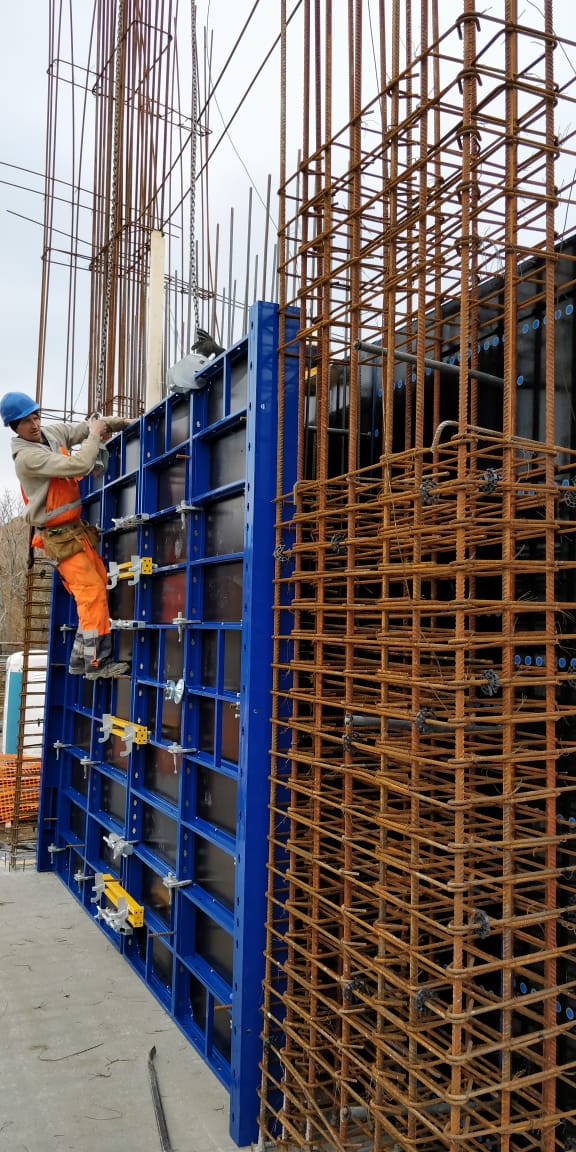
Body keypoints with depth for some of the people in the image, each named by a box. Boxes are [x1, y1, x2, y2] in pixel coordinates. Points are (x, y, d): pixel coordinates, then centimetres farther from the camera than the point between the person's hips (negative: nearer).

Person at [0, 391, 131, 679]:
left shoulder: (50, 433, 5)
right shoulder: (27, 457, -21)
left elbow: (82, 428, 17)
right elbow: (79, 465, -28)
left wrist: (121, 422, 6)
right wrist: (95, 436, -13)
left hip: (76, 529, 9)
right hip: (59, 536, -9)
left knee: (99, 586, 6)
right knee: (92, 592, -14)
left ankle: (80, 660, 12)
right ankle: (97, 663, -11)